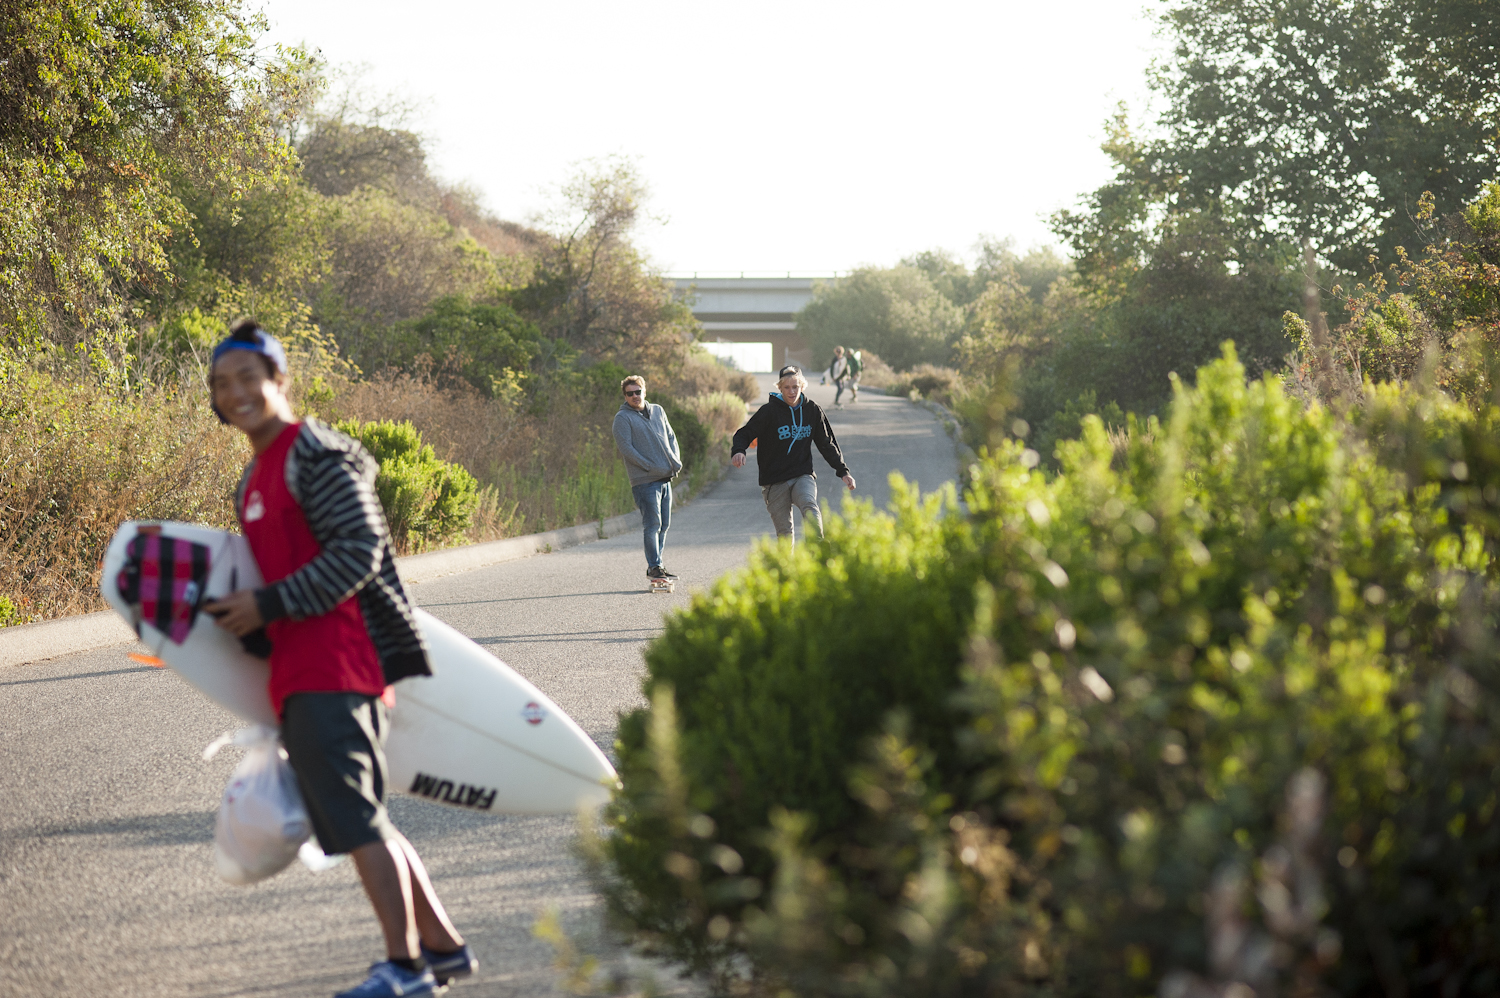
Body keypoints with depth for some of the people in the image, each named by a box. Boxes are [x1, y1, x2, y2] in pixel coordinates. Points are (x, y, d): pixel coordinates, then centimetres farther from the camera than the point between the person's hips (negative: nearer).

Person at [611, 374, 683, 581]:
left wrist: (676, 460, 3)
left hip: (665, 478, 7)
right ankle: (654, 566, -7)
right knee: (652, 525, -11)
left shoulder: (658, 411, 16)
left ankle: (657, 565, 17)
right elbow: (625, 448, -12)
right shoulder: (623, 418, -4)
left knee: (663, 525, 9)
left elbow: (671, 437, 21)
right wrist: (650, 467, -17)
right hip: (645, 480, -7)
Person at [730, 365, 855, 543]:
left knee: (809, 506, -31)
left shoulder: (813, 410, 4)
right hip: (774, 481, -1)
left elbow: (826, 444, 15)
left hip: (803, 476, 1)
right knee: (785, 534, -4)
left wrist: (843, 471, 12)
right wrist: (738, 451, -26)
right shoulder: (769, 411, -5)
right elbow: (745, 433, -3)